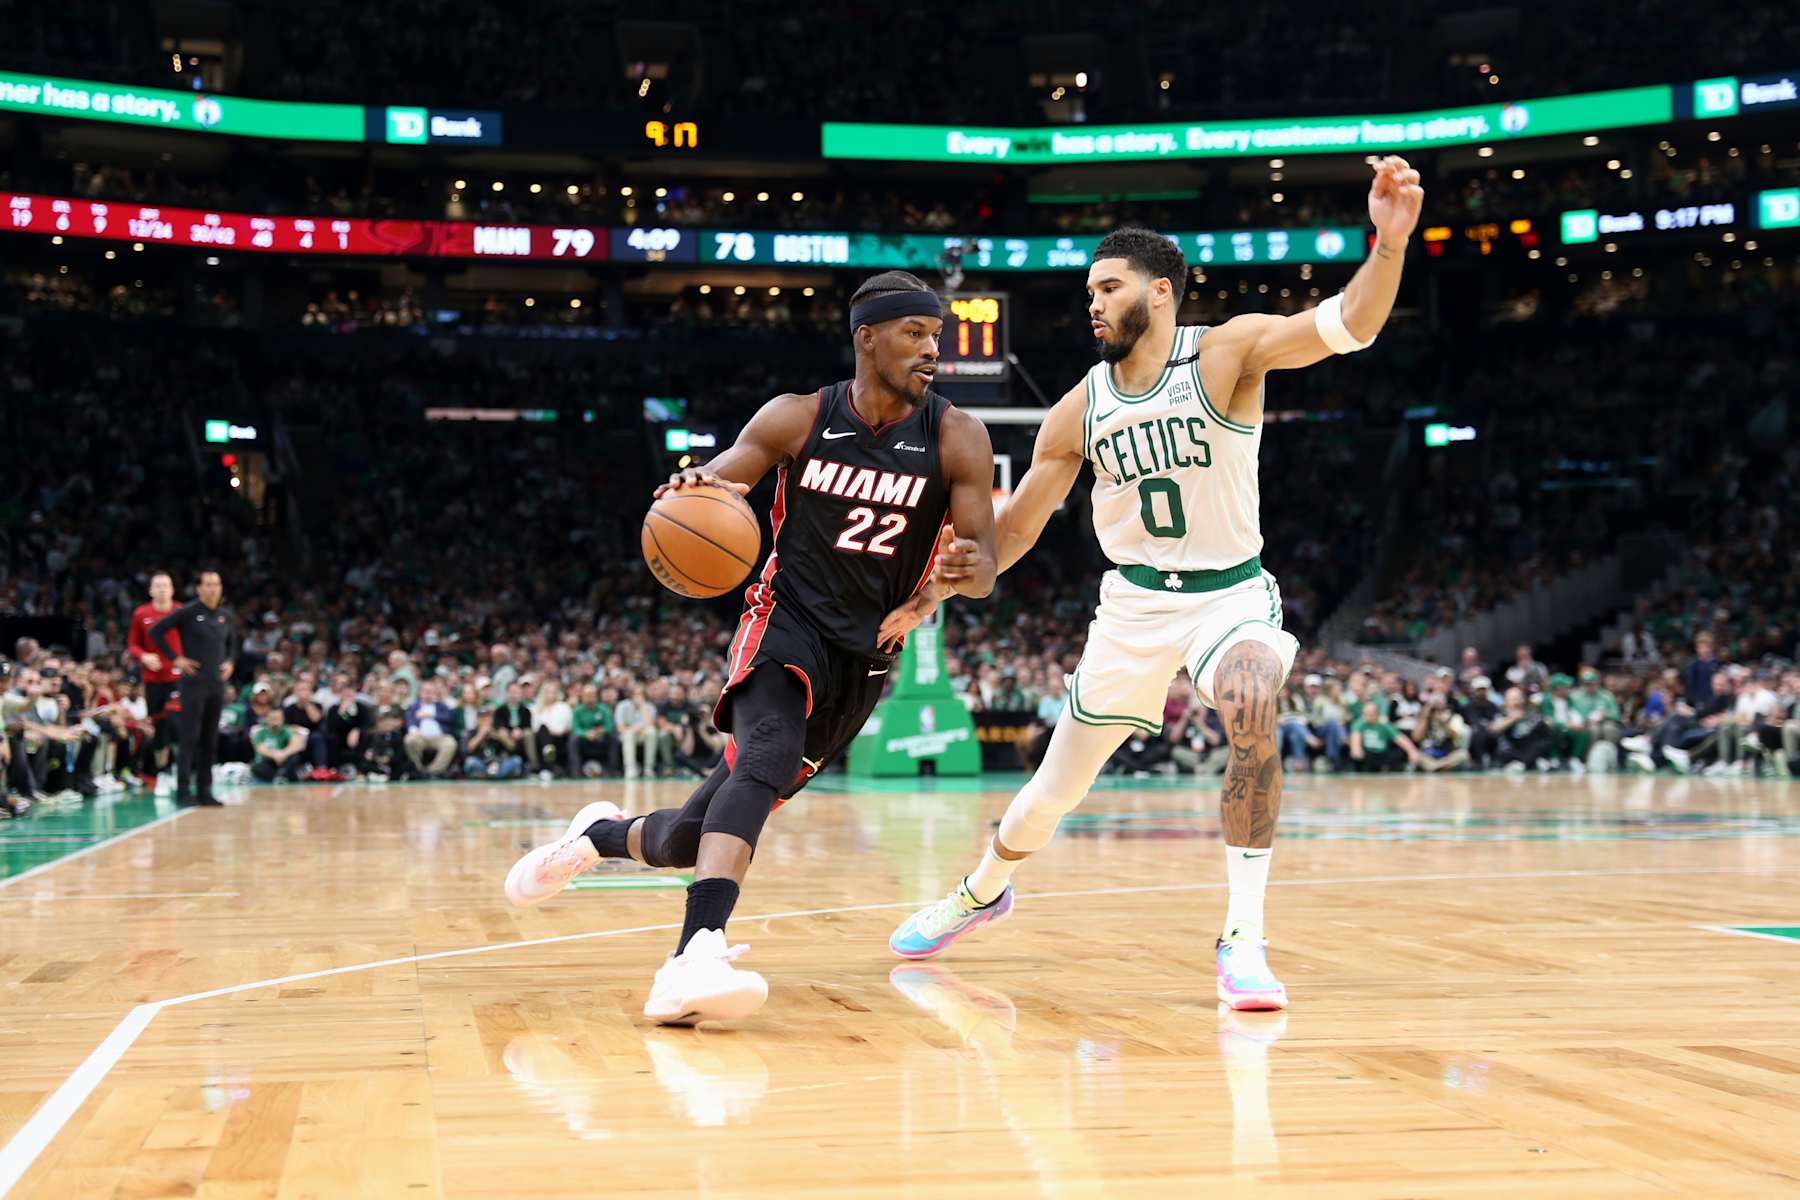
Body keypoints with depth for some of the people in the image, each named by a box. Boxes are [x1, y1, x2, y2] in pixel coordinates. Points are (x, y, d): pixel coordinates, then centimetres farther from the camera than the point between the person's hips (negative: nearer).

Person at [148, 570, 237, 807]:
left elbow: (232, 642, 28)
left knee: (210, 741, 7)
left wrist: (229, 661, 10)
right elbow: (156, 631, -7)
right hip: (194, 683, -5)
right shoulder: (188, 612, -6)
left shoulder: (225, 616, 10)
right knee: (190, 738, -6)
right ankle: (184, 792, -4)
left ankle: (204, 791, 12)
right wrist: (175, 658, -9)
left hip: (217, 684, 5)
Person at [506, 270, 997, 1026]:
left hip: (865, 658, 2)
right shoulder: (797, 419, -4)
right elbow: (707, 491, -1)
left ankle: (602, 834, 38)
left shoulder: (955, 438, -5)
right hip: (786, 623, -2)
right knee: (768, 754, -36)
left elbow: (984, 569, -8)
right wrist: (694, 488, -27)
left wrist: (966, 568, -34)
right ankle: (695, 958, -45)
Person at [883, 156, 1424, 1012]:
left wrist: (1389, 243, -48)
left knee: (1251, 717, -35)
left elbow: (1345, 325, -29)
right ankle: (981, 892, 42)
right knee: (1054, 790, 10)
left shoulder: (1228, 352, -13)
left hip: (1230, 591, -3)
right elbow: (1015, 527, 5)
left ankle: (1243, 941, -23)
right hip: (1135, 599, 4)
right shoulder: (1080, 409, -2)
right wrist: (932, 592, -6)